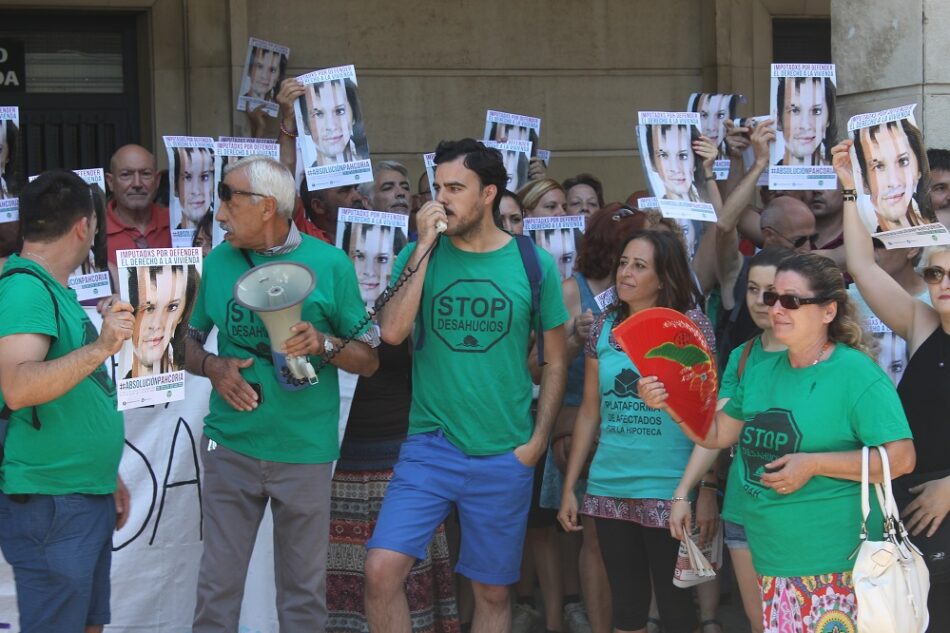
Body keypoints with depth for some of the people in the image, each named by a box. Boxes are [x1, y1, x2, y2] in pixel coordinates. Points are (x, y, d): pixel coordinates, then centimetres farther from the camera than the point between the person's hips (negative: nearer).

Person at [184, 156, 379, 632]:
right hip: (230, 446, 2)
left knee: (303, 591, 5)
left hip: (305, 450, -2)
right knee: (217, 585, 3)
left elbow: (369, 360, 2)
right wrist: (212, 366, -7)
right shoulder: (219, 261, 5)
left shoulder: (329, 263, -2)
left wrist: (324, 345, -18)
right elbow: (192, 342, 14)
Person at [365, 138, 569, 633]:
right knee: (381, 569, -14)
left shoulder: (533, 264, 0)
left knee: (492, 591, 9)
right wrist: (425, 246, -13)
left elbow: (555, 361, 7)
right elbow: (392, 332, -14)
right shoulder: (419, 255, 2)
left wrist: (537, 441, -1)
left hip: (506, 458, 0)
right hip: (431, 446, 0)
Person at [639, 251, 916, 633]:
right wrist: (670, 404, 3)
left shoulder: (857, 374, -11)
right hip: (771, 560, 7)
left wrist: (813, 464, -20)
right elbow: (716, 434, 20)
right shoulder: (761, 373, 13)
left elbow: (900, 458, -16)